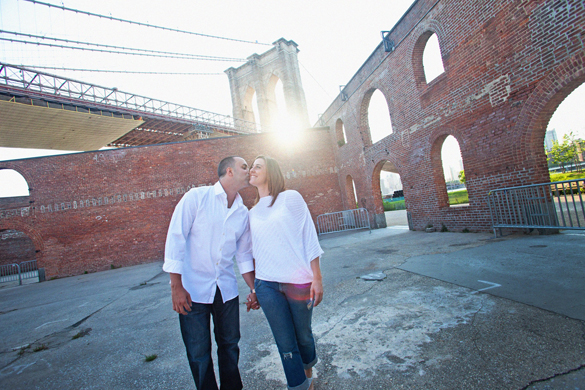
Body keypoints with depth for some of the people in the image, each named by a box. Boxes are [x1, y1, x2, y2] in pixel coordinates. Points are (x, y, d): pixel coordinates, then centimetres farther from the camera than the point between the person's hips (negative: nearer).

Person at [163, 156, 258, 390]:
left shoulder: (243, 213, 4)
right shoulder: (196, 197, -10)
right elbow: (175, 239, -12)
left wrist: (254, 289, 7)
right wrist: (176, 287, -14)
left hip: (226, 289, 5)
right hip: (193, 290, -4)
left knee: (230, 345, 16)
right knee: (198, 353, 7)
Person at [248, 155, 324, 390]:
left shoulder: (290, 198, -3)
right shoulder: (253, 212, 9)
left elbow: (309, 237, -6)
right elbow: (255, 250, 14)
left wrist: (317, 278, -9)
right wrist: (254, 287, 15)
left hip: (297, 280, -2)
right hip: (266, 285, 3)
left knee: (303, 335, 15)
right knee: (285, 345, 7)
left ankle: (308, 370, 46)